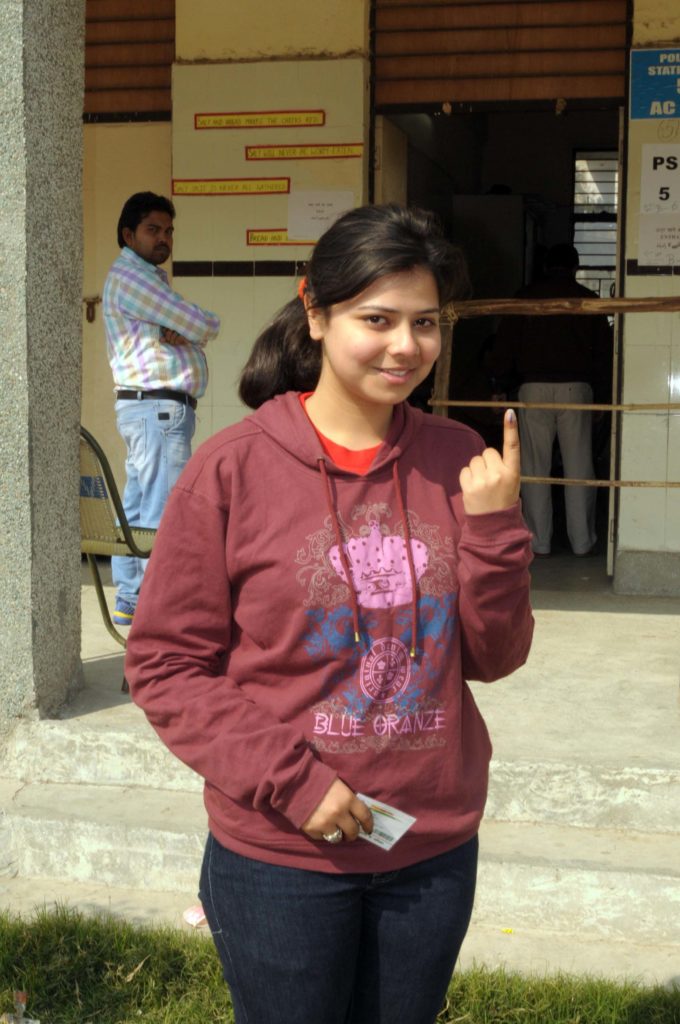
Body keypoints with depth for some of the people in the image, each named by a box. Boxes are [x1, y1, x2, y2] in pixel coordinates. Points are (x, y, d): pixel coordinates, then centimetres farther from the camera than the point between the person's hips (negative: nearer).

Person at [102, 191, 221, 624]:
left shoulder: (152, 277, 23)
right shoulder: (130, 276, -10)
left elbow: (194, 328, 12)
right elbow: (205, 326, -14)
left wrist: (181, 330, -8)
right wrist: (197, 326, 7)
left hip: (144, 408, 10)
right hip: (160, 407, -10)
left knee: (137, 509, 12)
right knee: (164, 512, -10)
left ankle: (130, 601, 18)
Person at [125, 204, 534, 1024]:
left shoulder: (460, 462, -2)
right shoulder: (233, 469, -12)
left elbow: (492, 657, 2)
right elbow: (165, 665, -8)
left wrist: (494, 527, -13)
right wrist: (289, 781, -16)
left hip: (435, 853, 4)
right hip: (280, 862, -3)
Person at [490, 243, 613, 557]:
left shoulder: (524, 297, 7)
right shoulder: (588, 299, 8)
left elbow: (504, 346, 5)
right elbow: (604, 351, 9)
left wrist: (502, 386, 12)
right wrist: (603, 395, 15)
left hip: (533, 388, 0)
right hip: (576, 388, 0)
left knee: (535, 468, 3)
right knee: (579, 468, 4)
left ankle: (538, 541, 3)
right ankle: (582, 541, 6)